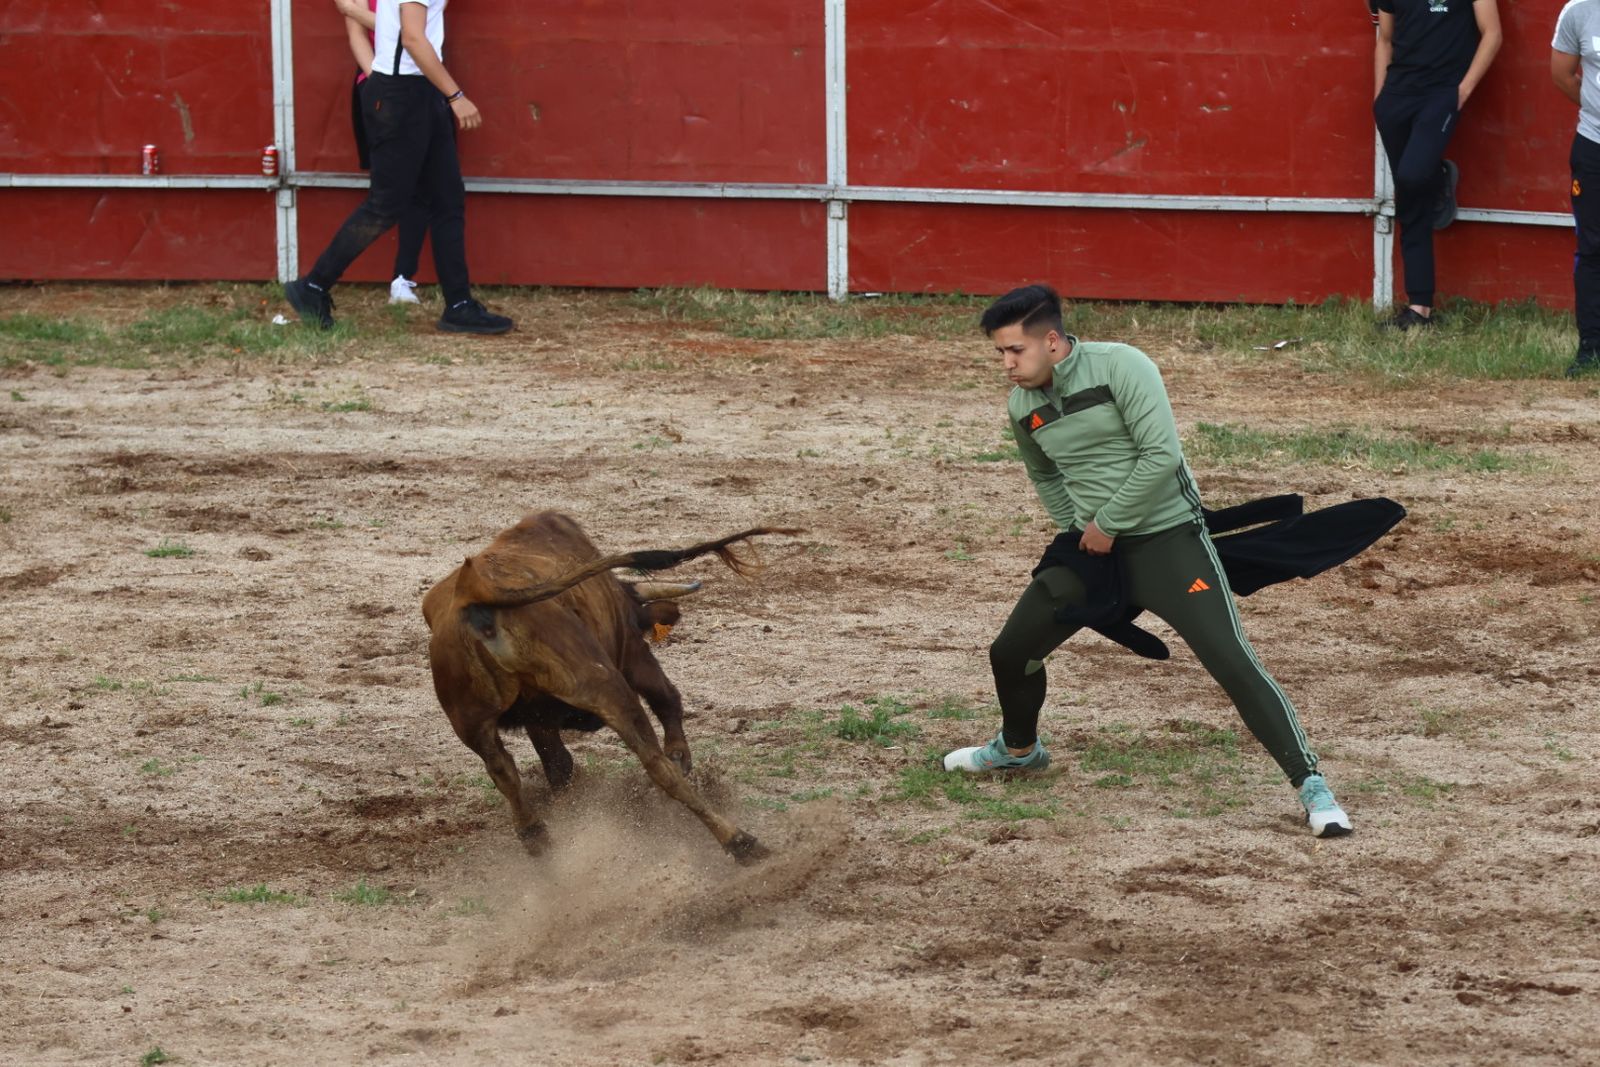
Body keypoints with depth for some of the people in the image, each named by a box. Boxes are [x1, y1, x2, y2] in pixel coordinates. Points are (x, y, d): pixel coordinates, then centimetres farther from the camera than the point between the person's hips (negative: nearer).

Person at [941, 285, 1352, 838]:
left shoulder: (1119, 366, -18)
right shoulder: (1024, 407, 3)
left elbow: (1161, 455, -24)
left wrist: (1109, 523, -17)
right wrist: (1079, 531, 10)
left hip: (1166, 538, -7)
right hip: (1092, 544, 7)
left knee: (1232, 661, -17)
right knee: (1010, 652, 10)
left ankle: (1311, 788, -13)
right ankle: (1019, 748, 41)